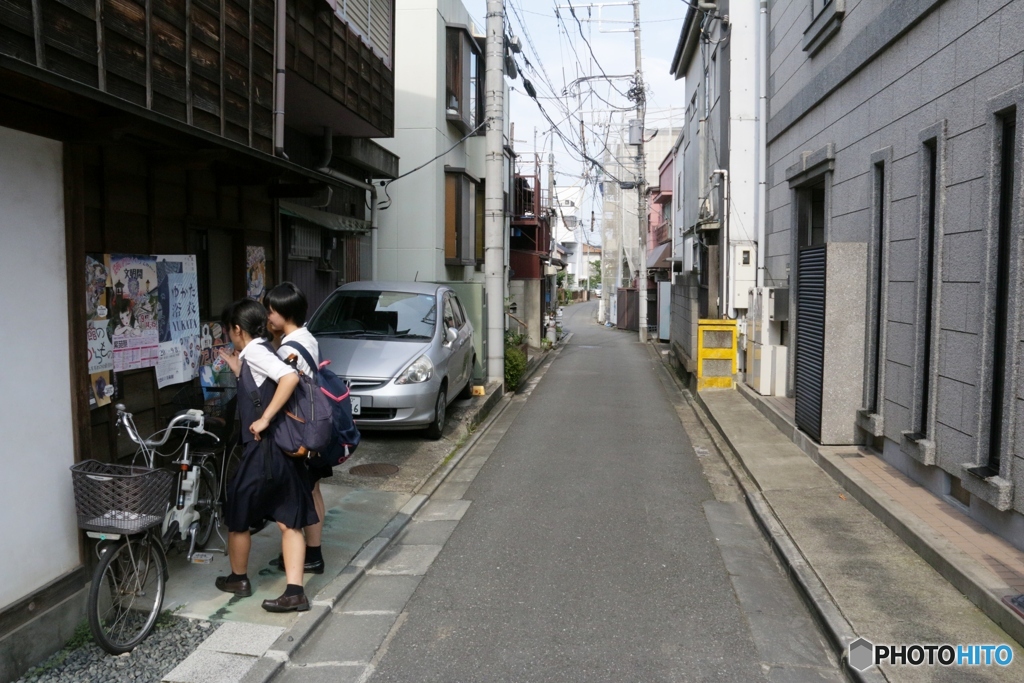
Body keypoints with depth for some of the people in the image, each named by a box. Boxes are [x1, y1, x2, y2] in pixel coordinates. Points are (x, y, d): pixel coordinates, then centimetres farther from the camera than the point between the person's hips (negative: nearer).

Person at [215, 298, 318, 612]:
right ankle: (295, 592, 6)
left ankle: (238, 578, 30)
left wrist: (264, 419, -26)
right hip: (286, 449, 8)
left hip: (264, 449, -8)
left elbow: (290, 376, -29)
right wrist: (238, 370, 28)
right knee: (289, 521, 6)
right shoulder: (260, 351, 14)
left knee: (237, 515, 13)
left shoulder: (254, 351, -13)